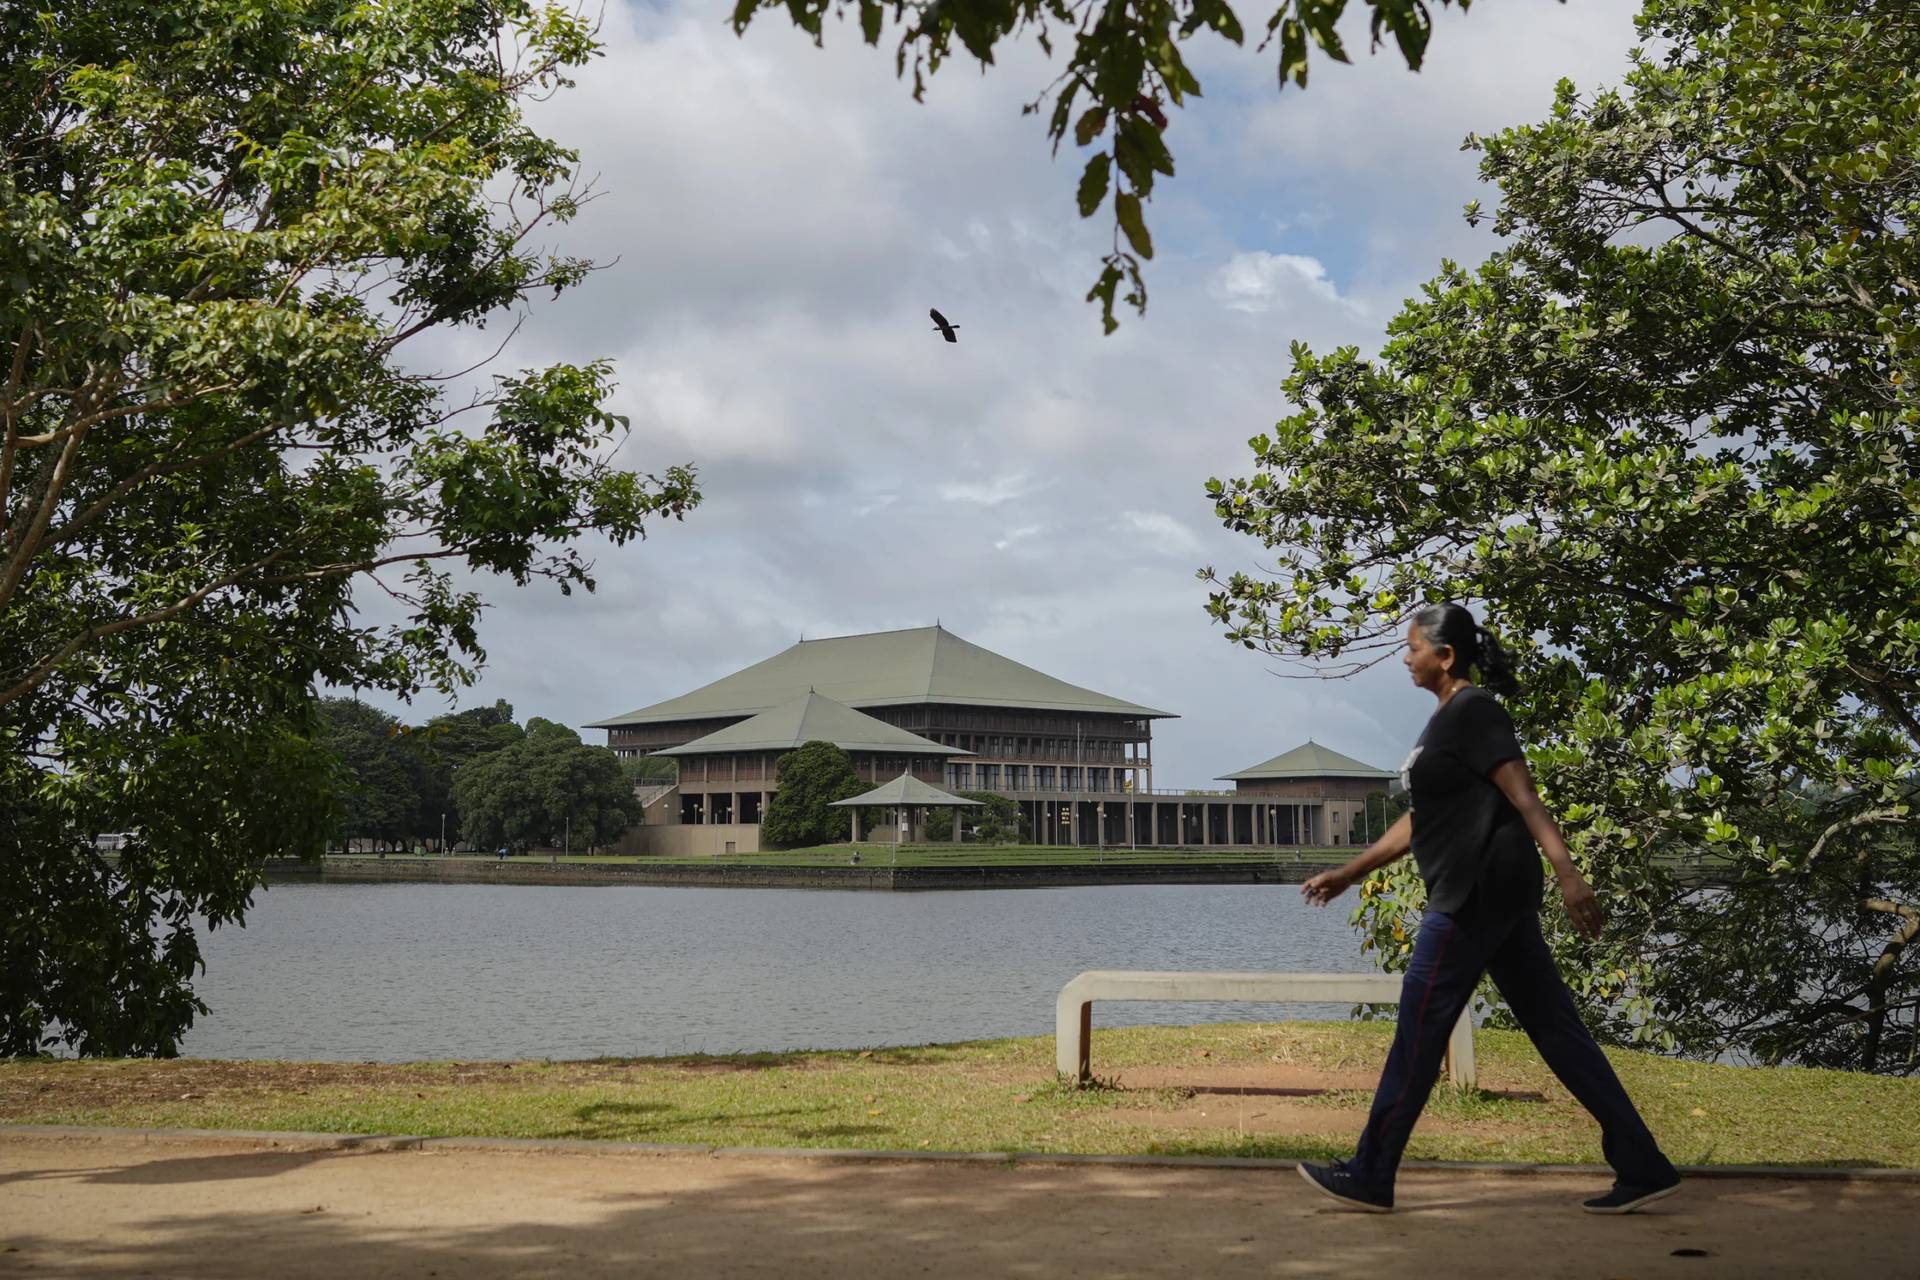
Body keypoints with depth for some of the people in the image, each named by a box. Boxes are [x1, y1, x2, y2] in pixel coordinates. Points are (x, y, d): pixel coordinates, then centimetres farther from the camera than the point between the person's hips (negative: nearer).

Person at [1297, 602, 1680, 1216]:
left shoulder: (1473, 712, -10)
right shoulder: (1447, 720, 20)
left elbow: (1524, 796, -20)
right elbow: (1421, 820, 26)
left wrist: (1569, 875, -29)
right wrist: (1350, 873, 28)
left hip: (1479, 893, -10)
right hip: (1491, 895, 10)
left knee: (1418, 1033, -2)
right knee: (1556, 1031, 7)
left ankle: (1370, 1176, 6)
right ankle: (1642, 1168, 6)